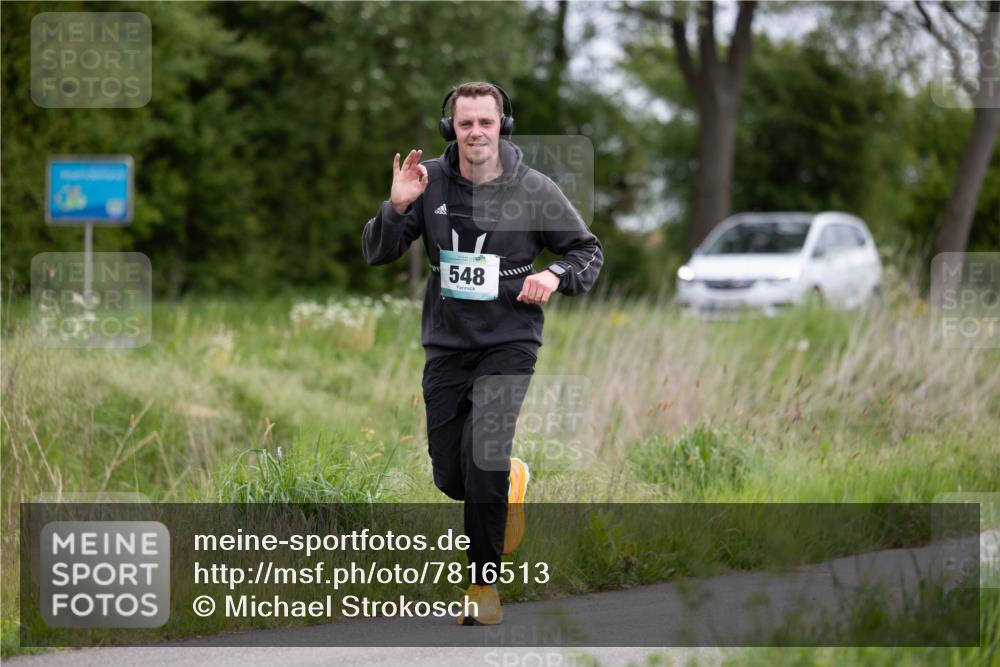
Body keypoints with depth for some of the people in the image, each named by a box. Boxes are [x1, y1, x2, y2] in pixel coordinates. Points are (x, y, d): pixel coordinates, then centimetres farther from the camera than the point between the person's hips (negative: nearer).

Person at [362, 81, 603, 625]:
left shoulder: (533, 190, -7)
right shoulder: (430, 182, -4)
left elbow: (588, 251, 4)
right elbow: (377, 255, -1)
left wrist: (556, 275, -17)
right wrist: (397, 207, -20)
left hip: (509, 342, -3)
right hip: (446, 345, 3)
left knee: (482, 461, -20)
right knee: (451, 477, 6)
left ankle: (484, 584, -4)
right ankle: (510, 479, 41)